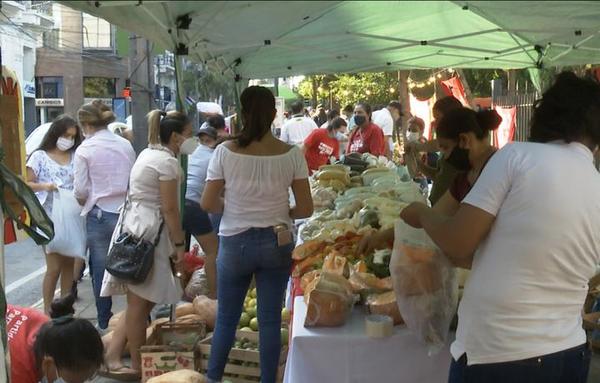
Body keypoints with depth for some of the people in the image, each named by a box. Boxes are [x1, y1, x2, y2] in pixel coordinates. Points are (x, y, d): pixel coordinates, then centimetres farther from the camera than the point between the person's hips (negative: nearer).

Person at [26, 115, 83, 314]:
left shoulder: (75, 157, 8)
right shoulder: (40, 156, -2)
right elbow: (27, 184, -1)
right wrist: (44, 186, -20)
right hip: (49, 218, -4)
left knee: (69, 264, 10)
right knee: (54, 267, -7)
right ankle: (47, 311, 4)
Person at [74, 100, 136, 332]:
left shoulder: (85, 149, -7)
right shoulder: (125, 145, 4)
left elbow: (80, 191, -6)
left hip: (99, 215, -3)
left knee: (100, 269, 8)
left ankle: (105, 323, 15)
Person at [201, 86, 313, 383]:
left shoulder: (225, 152, -9)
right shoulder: (292, 154, -7)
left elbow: (207, 204, -6)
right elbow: (305, 209, -5)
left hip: (235, 243, 0)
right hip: (277, 243, 1)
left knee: (226, 317, 14)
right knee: (270, 319, 9)